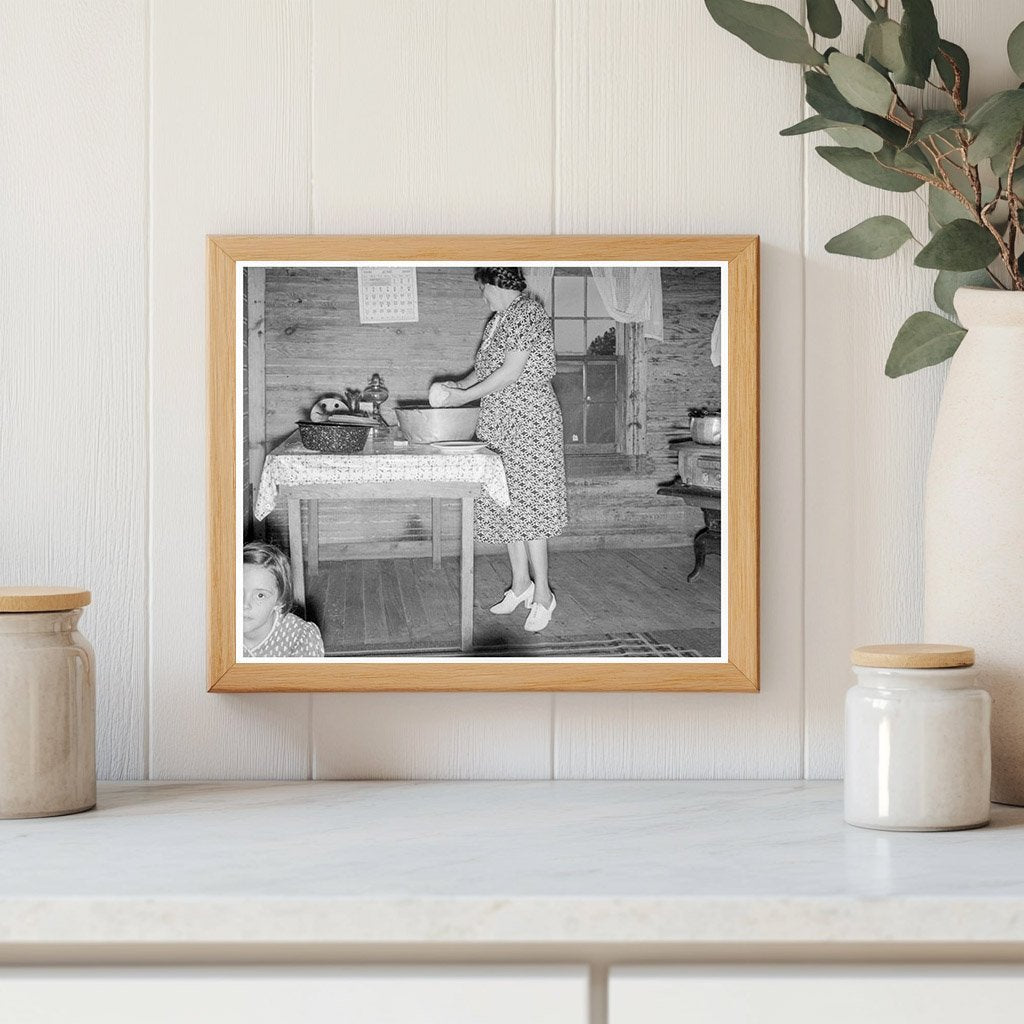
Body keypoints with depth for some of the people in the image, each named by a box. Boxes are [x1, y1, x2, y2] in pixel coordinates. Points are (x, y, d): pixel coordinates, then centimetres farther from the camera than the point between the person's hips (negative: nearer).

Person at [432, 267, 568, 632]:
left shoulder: (527, 312, -13)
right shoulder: (498, 319, 15)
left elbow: (511, 372, -19)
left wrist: (465, 396, -15)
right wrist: (459, 385, 6)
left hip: (529, 421, -9)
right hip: (499, 424, 9)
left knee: (526, 505, -9)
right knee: (506, 505, 11)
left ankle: (543, 594, -4)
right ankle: (521, 584, 20)